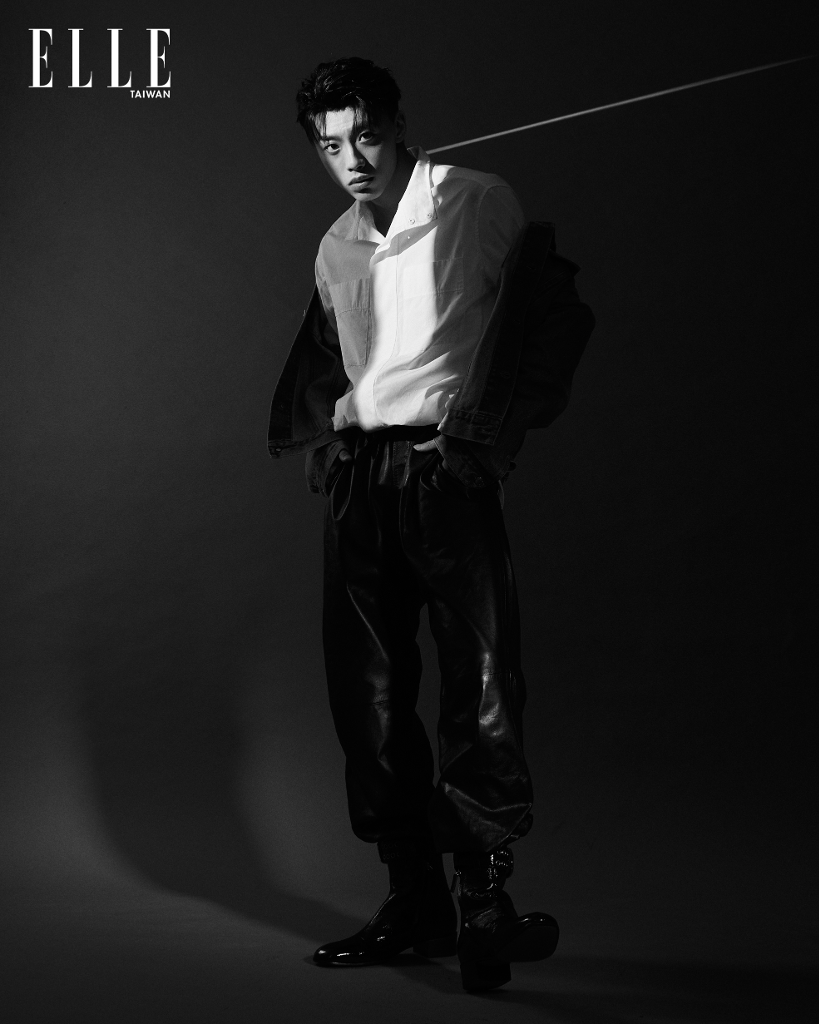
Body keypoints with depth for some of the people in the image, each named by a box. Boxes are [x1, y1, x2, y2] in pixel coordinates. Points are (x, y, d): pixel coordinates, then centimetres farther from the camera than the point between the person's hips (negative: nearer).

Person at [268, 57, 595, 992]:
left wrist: (494, 429, -10)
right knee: (366, 689, 4)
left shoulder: (478, 204, 0)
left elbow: (556, 313, -4)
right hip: (357, 476, 6)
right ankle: (415, 898, 12)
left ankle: (486, 896, -7)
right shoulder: (334, 250, 18)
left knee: (479, 678, -14)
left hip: (447, 465, -6)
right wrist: (313, 437, 10)